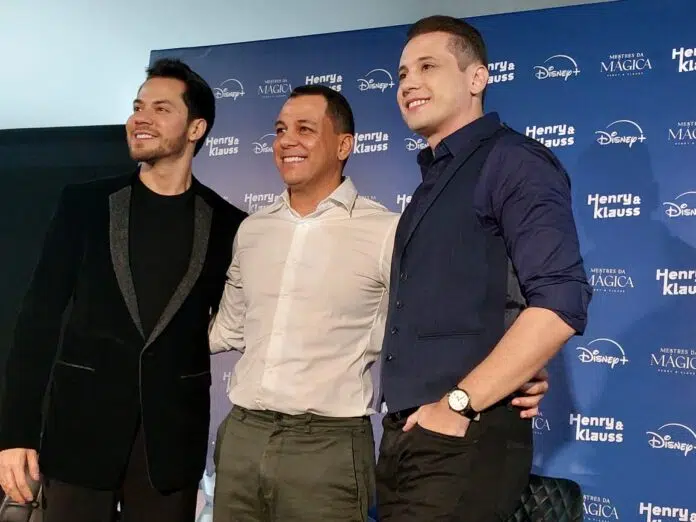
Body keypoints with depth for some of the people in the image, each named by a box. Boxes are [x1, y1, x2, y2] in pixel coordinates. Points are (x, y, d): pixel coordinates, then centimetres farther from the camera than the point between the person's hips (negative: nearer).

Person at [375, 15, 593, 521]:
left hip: (467, 440, -8)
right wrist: (402, 426, 5)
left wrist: (459, 404, -19)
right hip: (405, 436, 8)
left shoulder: (512, 161, -8)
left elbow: (561, 303, -22)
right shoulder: (434, 181, 17)